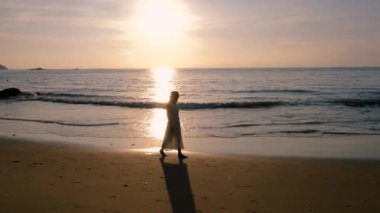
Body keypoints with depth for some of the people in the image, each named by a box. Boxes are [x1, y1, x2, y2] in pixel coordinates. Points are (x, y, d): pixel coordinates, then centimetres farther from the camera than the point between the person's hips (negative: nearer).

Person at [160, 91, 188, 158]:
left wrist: (178, 123, 17)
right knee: (168, 138, 5)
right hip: (171, 123, -8)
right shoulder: (169, 105, -13)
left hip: (177, 123, 8)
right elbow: (169, 116, -18)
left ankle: (180, 154, 3)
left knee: (178, 138, 3)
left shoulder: (175, 104, 11)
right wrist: (171, 125, -22)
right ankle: (162, 150, 24)